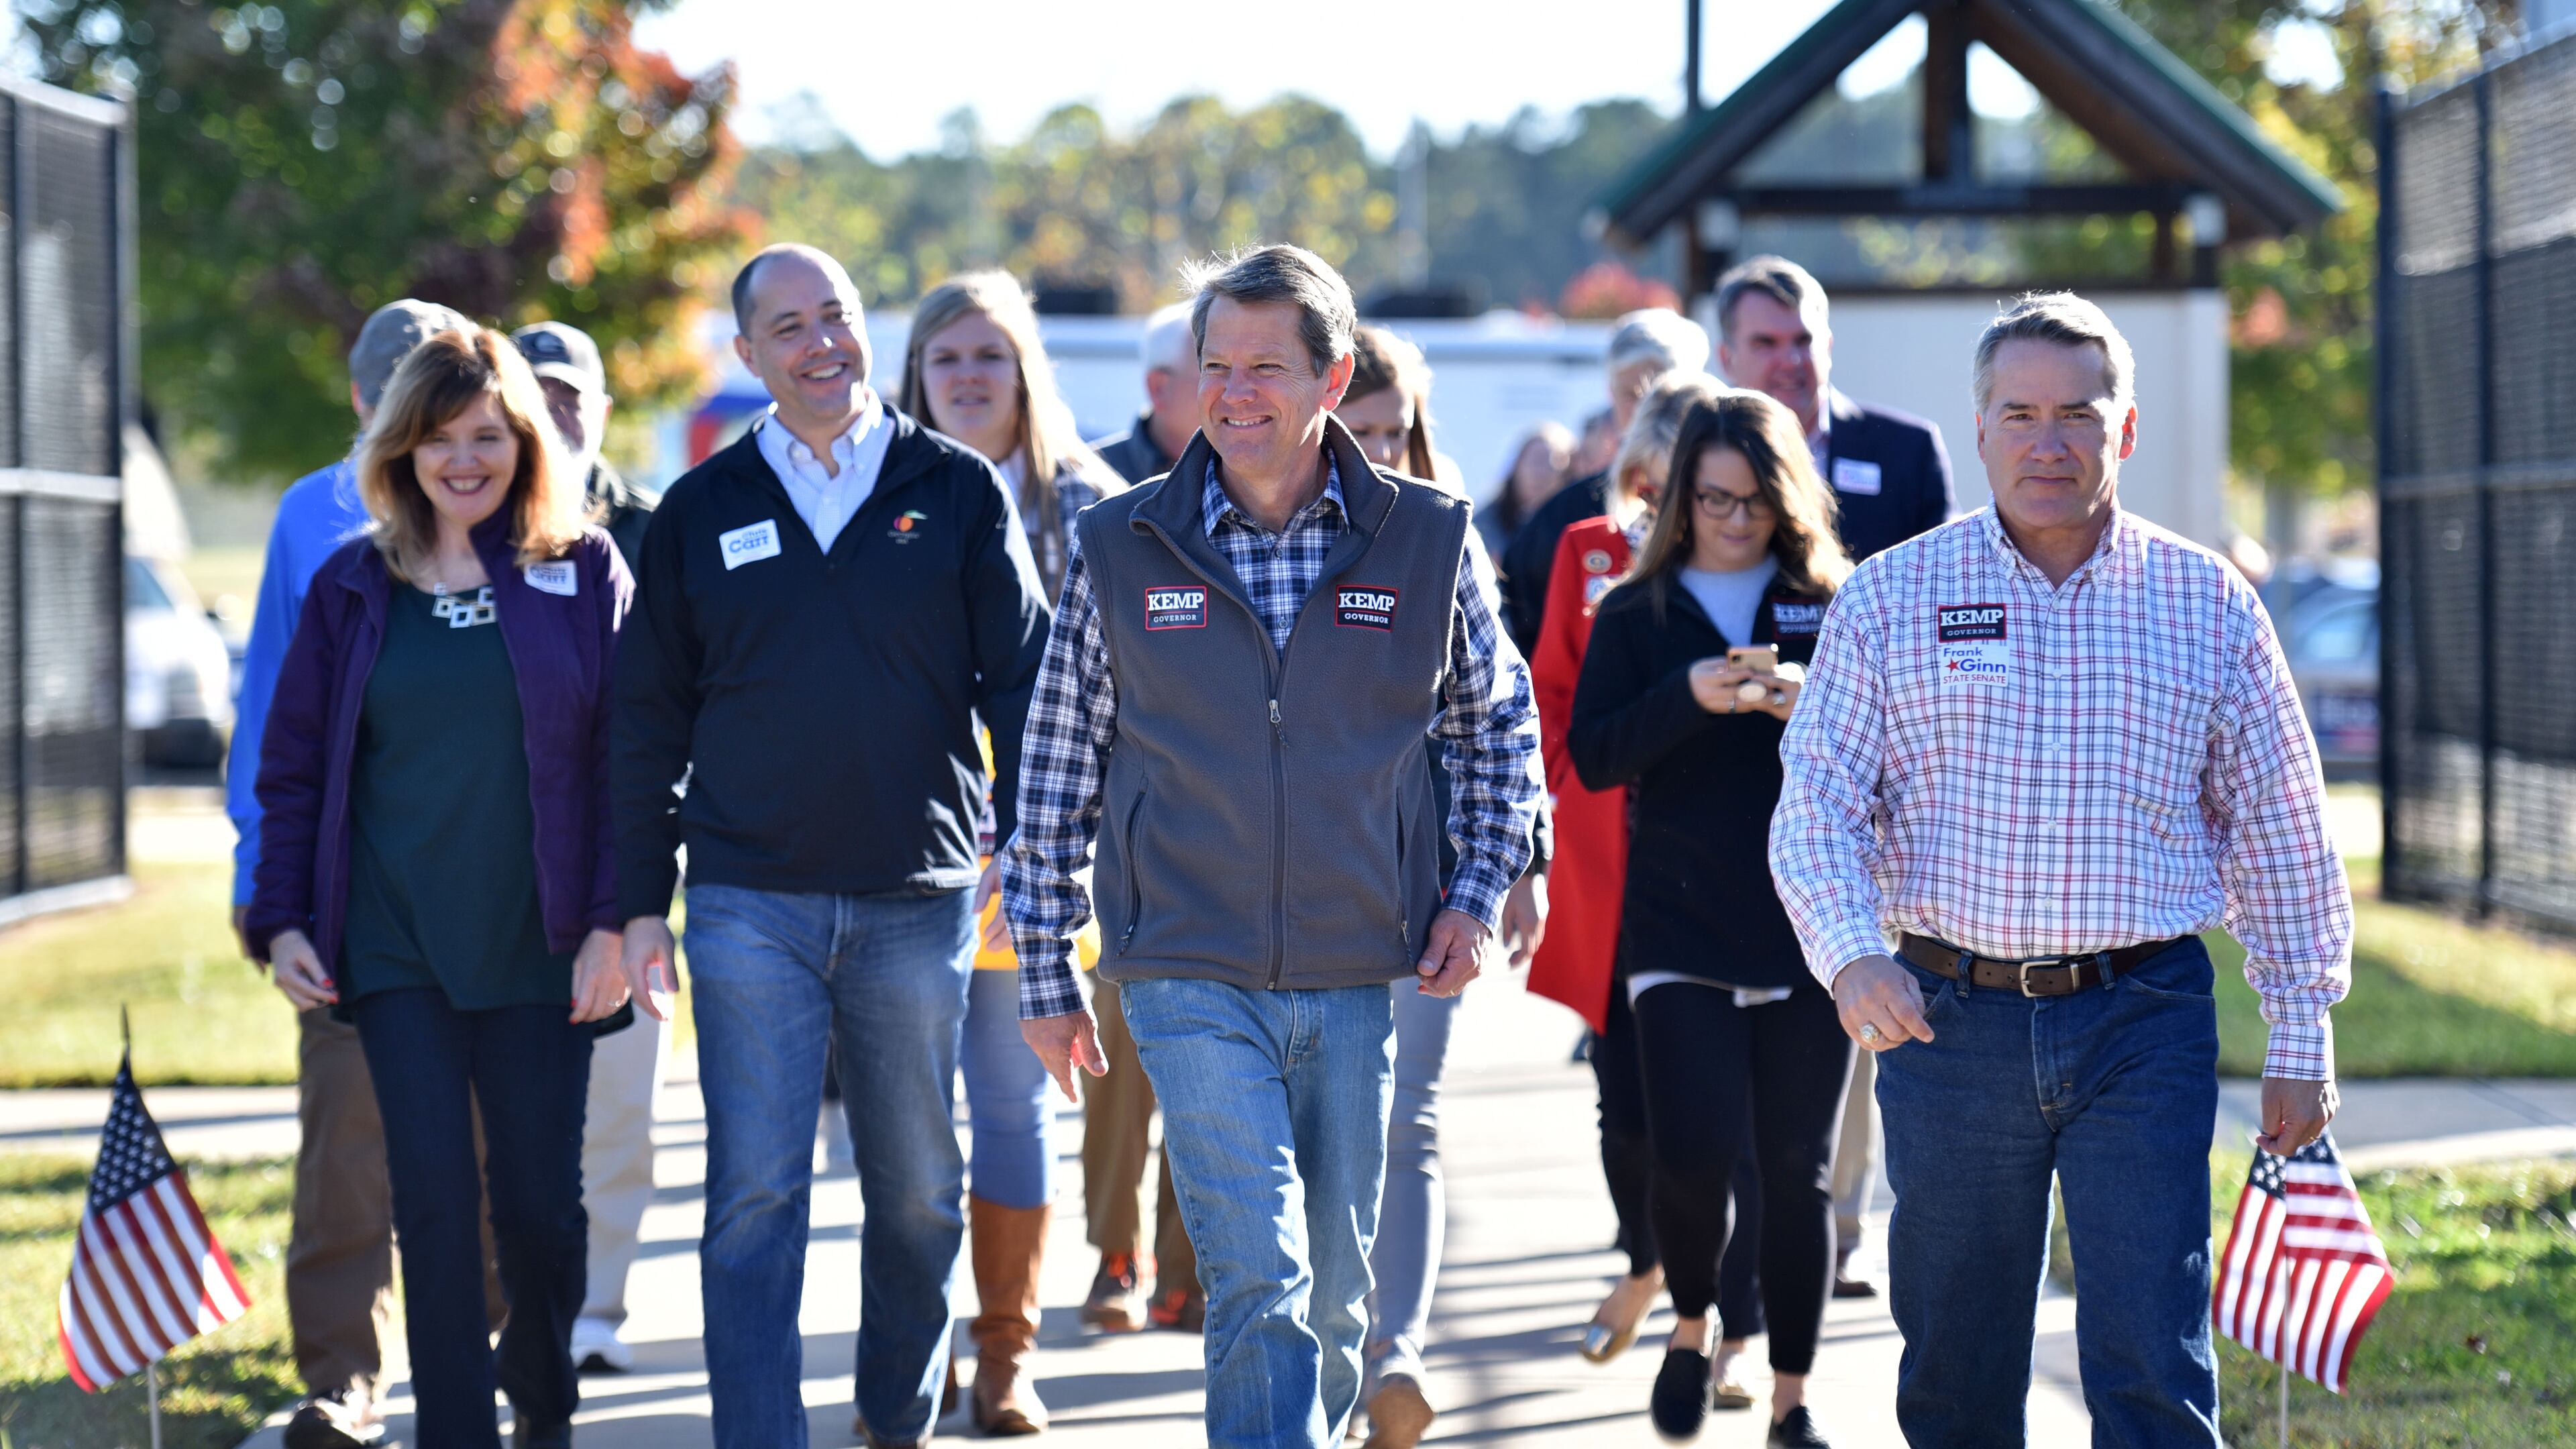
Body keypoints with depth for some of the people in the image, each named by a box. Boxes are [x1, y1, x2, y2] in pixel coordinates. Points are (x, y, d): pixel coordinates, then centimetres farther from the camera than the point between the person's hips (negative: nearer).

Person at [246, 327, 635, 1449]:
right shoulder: (353, 588, 7)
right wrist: (281, 921, 2)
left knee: (539, 1199, 4)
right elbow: (295, 766, 11)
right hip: (396, 947, 1)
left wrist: (614, 921, -7)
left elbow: (627, 759, 1)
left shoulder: (584, 574, 2)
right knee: (434, 1196, -7)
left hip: (538, 943, -1)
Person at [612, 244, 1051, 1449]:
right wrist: (642, 900, 4)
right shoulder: (702, 512, 6)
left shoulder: (958, 492, 4)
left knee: (919, 1192, 9)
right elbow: (650, 717, 9)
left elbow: (1021, 681, 5)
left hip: (920, 900, 1)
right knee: (755, 1193, -7)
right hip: (750, 906, 0)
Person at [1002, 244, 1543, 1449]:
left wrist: (1479, 895, 6)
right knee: (1261, 1281, -15)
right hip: (1192, 983, -2)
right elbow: (1057, 769, 7)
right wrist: (1044, 974, 6)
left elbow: (1501, 725, 17)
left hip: (1361, 984, 2)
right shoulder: (1121, 549, 1)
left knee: (1331, 1298, 10)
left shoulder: (1426, 541, 2)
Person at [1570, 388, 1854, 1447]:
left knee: (1796, 1170, 3)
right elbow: (1591, 755, -4)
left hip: (1810, 927, 1)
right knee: (1695, 1153, -12)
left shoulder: (1836, 603, 7)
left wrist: (1818, 707, -18)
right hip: (1679, 931, -1)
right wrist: (1690, 697, -19)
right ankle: (1691, 1327, 17)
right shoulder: (1636, 613, 6)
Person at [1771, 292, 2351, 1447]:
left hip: (2144, 1020, -1)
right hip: (1949, 1015, 1)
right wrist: (1852, 953, -20)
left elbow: (2282, 834, 9)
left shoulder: (2209, 604, 6)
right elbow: (1816, 804, -1)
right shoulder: (1890, 598, 4)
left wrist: (2300, 1037, 6)